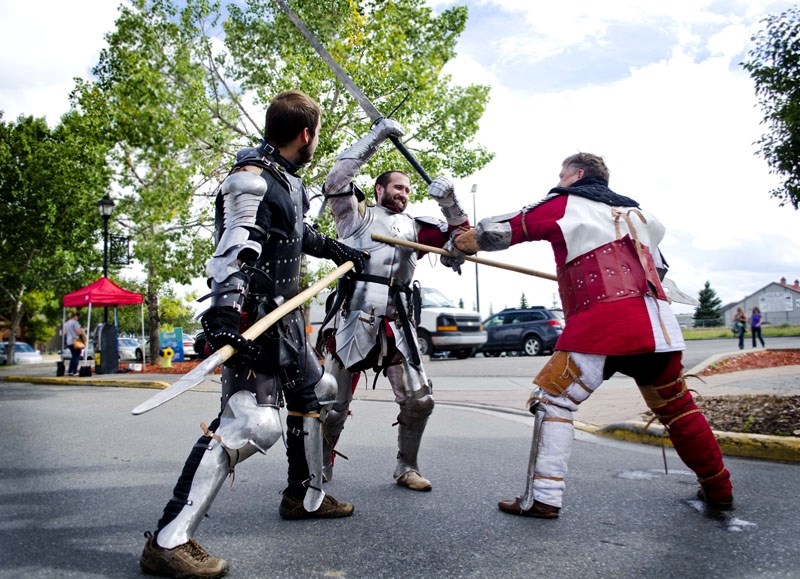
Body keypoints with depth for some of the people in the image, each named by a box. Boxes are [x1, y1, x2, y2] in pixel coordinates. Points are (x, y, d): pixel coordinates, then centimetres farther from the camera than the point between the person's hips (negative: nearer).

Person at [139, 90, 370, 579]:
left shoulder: (289, 181, 16)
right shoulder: (252, 179, -14)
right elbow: (234, 249, -26)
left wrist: (335, 250, 45)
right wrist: (224, 310, -37)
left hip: (285, 315, 11)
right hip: (252, 315, -11)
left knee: (314, 393, 21)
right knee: (251, 421, -22)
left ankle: (307, 496, 37)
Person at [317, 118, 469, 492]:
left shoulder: (413, 227, 21)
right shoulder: (356, 214, 10)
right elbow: (337, 179, -5)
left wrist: (448, 201, 3)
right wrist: (375, 137, -3)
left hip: (397, 324, 5)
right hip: (354, 318, -4)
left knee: (419, 400, 2)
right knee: (334, 404, 0)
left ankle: (406, 468, 19)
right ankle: (320, 471, 18)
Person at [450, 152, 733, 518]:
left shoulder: (564, 204, 11)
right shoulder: (634, 212, 28)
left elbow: (499, 232, 11)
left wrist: (457, 246, 23)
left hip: (600, 324, -6)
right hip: (657, 325, 6)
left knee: (552, 401, 2)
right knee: (676, 407, 21)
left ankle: (543, 498, -3)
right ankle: (717, 489, 30)